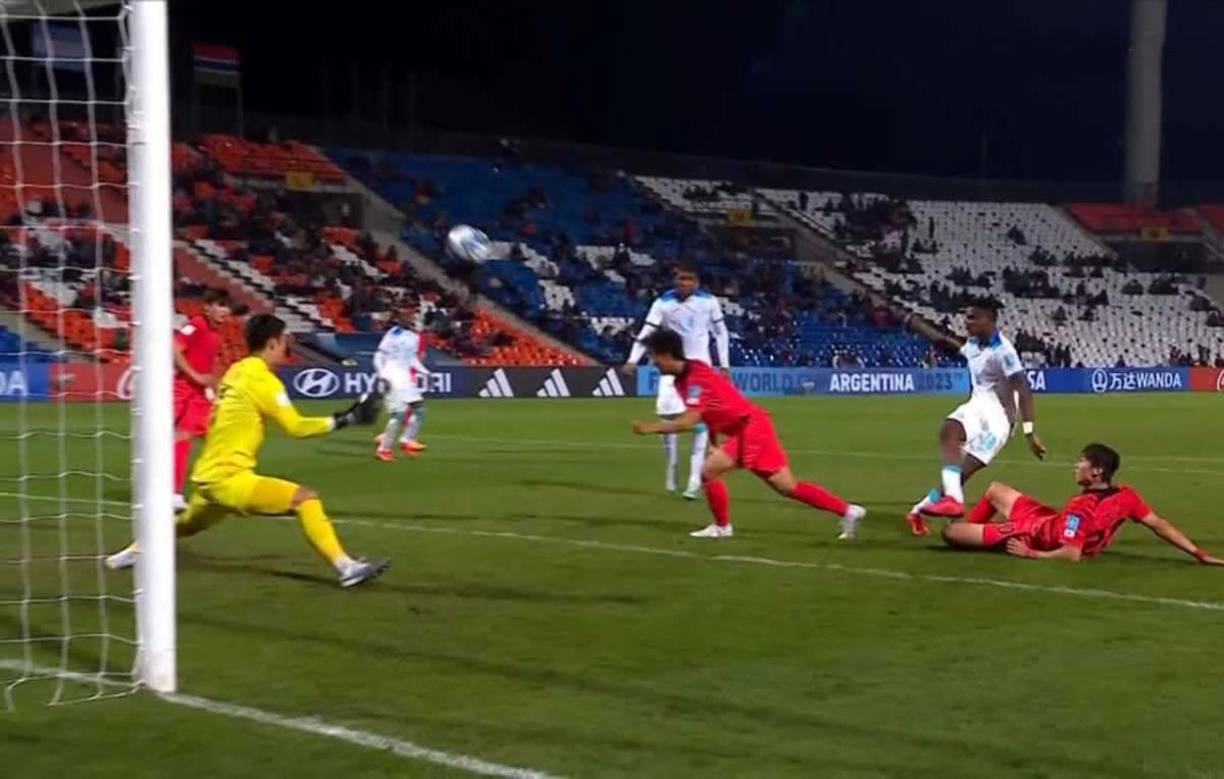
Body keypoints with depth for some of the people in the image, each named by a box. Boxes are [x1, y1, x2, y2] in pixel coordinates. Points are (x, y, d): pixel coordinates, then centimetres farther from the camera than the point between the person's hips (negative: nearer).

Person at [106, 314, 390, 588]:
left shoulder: (236, 372, 12)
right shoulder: (263, 380, -13)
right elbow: (296, 427, -13)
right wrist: (344, 419, -12)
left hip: (207, 474, 9)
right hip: (227, 477, -9)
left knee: (187, 525, 36)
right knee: (305, 498, -17)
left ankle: (132, 553, 50)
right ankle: (346, 567, -27)